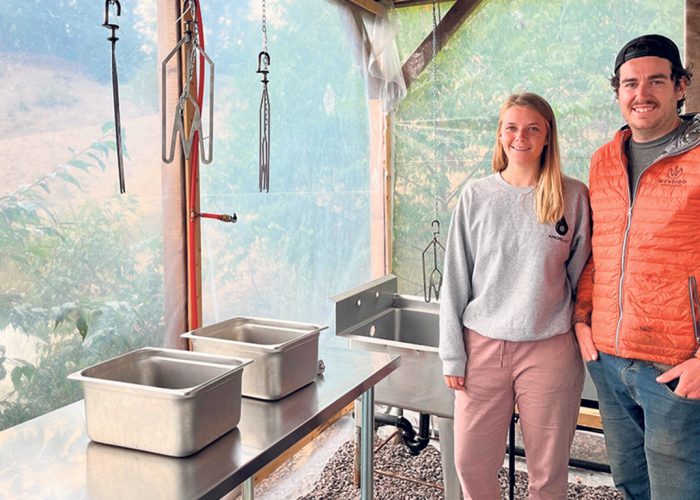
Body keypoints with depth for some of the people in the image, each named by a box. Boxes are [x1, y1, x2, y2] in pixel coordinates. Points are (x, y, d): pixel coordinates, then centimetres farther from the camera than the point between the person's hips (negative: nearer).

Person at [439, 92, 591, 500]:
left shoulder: (573, 196, 0)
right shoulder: (476, 196, 2)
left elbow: (582, 275, 7)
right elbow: (455, 280, 3)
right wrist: (452, 353, 1)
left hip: (550, 350, -1)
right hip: (483, 345, 1)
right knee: (471, 464, 7)